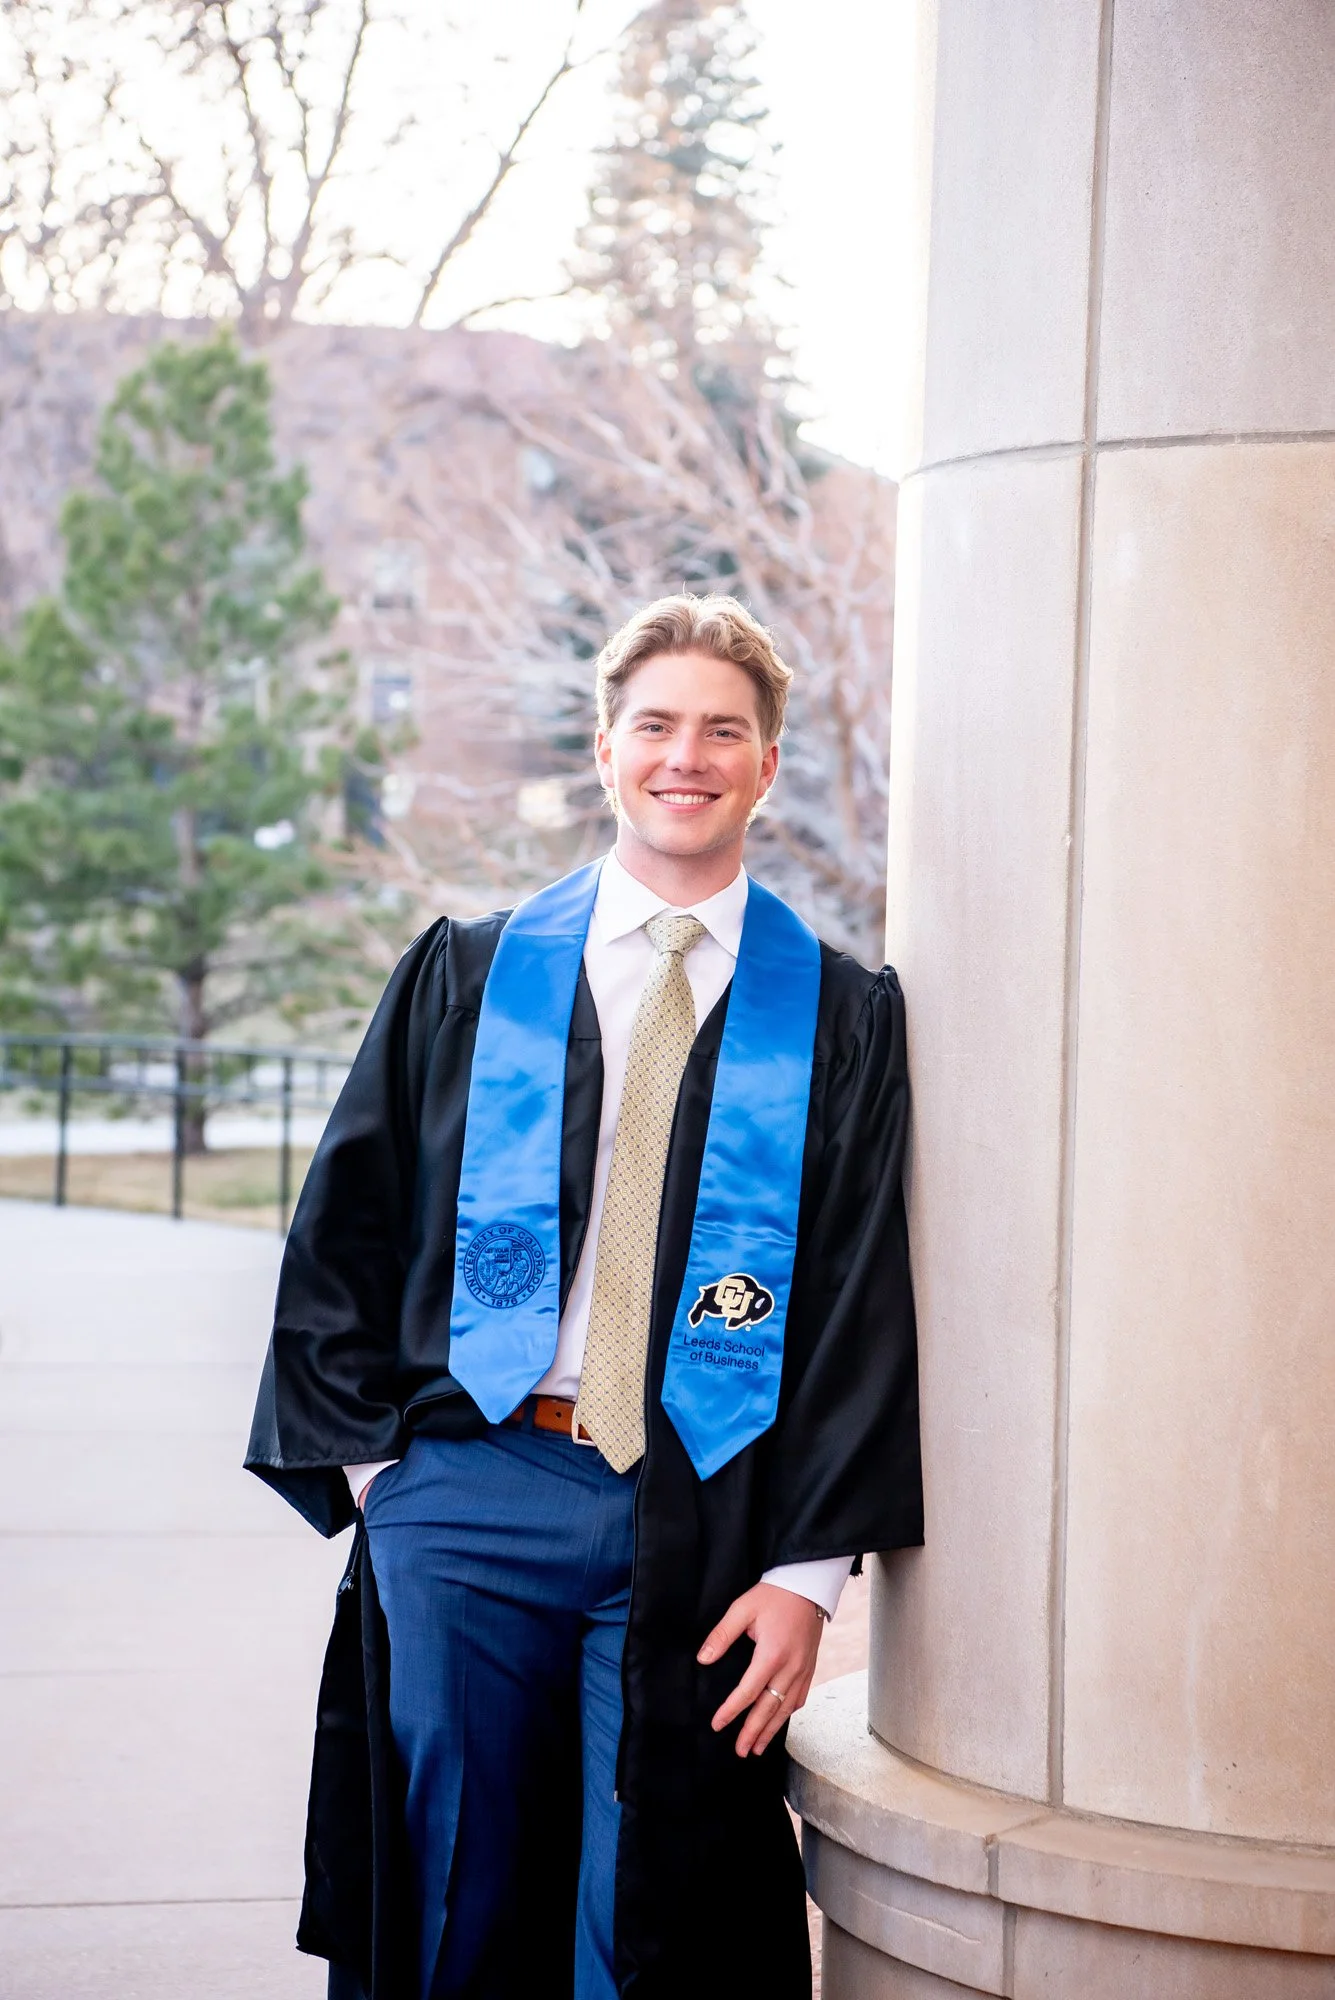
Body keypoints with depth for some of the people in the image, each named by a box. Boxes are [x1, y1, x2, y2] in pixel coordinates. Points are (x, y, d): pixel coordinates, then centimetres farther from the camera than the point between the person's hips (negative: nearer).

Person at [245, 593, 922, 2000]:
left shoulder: (841, 1020, 6)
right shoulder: (466, 976, 10)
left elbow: (865, 1305, 2)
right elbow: (340, 1238, 10)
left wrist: (811, 1569, -5)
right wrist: (374, 1468, 0)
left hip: (698, 1532, -1)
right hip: (466, 1498, 1)